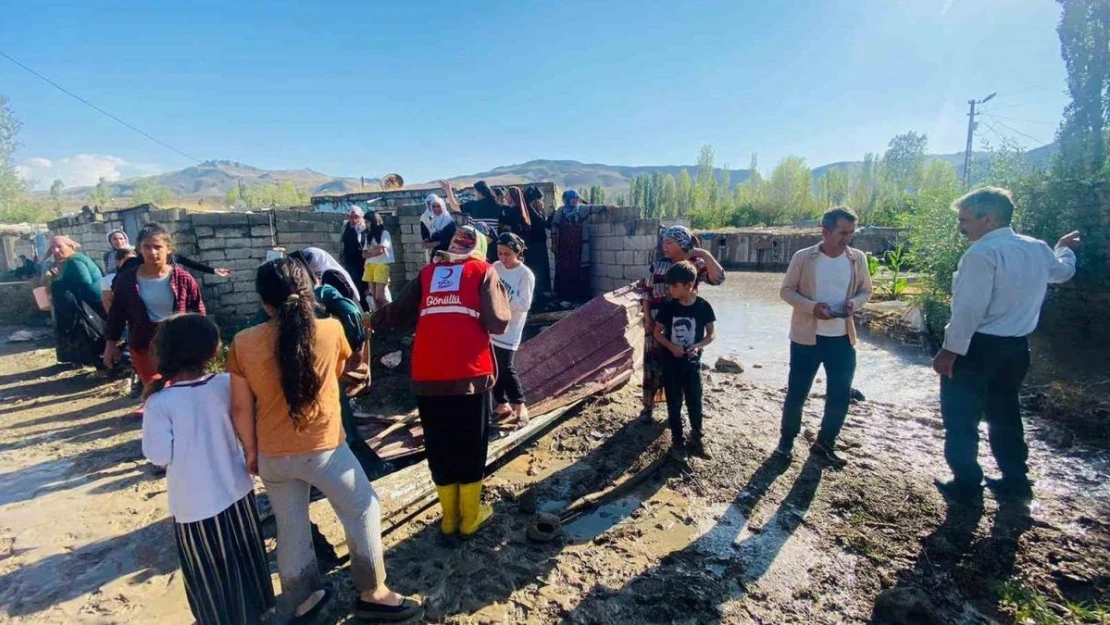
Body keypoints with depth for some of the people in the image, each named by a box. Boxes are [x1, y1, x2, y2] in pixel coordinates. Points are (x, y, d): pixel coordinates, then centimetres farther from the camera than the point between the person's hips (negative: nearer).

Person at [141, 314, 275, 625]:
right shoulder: (227, 384, -11)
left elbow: (159, 455, -13)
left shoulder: (160, 402, -20)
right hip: (237, 491, 4)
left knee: (209, 571, 18)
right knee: (245, 558, 24)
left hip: (194, 503, -3)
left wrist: (151, 407, -5)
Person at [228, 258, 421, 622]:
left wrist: (250, 452, 12)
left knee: (290, 527, 22)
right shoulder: (331, 330, -12)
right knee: (363, 511, 16)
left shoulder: (243, 344, -8)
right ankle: (372, 593, 24)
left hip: (272, 456, 4)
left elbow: (240, 408, -1)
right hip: (323, 448, -3)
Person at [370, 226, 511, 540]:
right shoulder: (484, 270, 7)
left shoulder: (428, 272, 16)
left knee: (438, 446, 18)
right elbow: (498, 323, -4)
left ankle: (449, 516, 33)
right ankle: (470, 517, 29)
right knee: (471, 446, 14)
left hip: (426, 375, 3)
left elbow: (398, 313, 16)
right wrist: (501, 294, 16)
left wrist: (373, 320, 35)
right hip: (469, 373, -3)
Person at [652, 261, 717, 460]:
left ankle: (697, 438, 34)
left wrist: (698, 346, -18)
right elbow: (658, 332, 0)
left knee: (695, 402, 12)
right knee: (674, 404, 9)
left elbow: (712, 334, 0)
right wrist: (671, 346, -17)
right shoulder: (668, 307, -8)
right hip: (671, 364, 0)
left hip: (693, 363, 0)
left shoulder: (703, 307, -9)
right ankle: (677, 440, 26)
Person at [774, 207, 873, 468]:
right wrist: (812, 306, -20)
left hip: (843, 338, 3)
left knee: (840, 395, 8)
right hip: (807, 337, -3)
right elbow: (786, 291, -4)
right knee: (796, 392, 5)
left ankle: (824, 444, 28)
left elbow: (866, 291, 11)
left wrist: (854, 303, -12)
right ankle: (787, 439, 26)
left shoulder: (858, 258, 2)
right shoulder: (803, 257, -7)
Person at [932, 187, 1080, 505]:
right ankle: (1015, 482, 34)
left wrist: (950, 350, -20)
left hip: (978, 347, -8)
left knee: (961, 418, 6)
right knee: (1005, 414, 23)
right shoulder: (1037, 249, 7)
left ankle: (967, 485, 15)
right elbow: (1063, 271, 30)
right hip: (1016, 347, 9)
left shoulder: (982, 253, -20)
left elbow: (969, 309, -25)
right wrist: (1064, 248, 51)